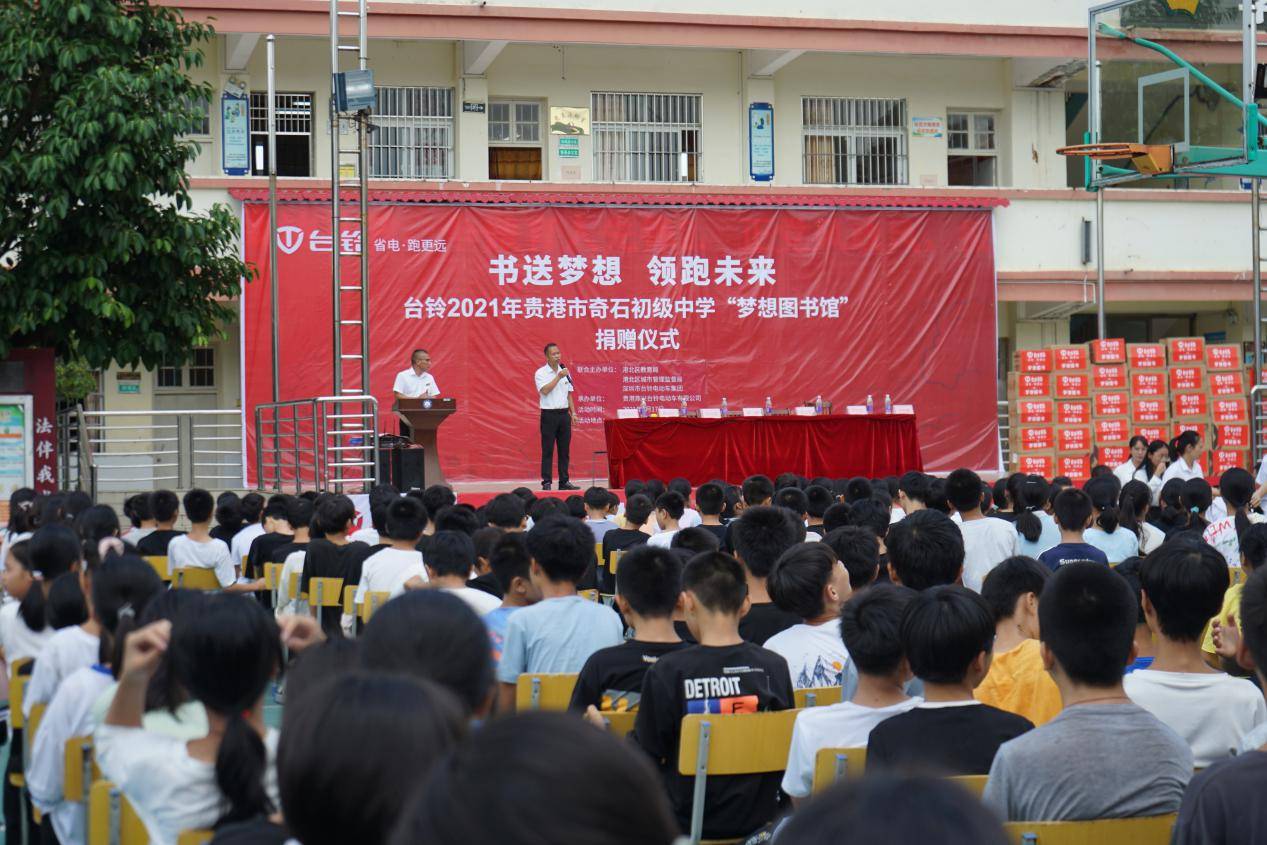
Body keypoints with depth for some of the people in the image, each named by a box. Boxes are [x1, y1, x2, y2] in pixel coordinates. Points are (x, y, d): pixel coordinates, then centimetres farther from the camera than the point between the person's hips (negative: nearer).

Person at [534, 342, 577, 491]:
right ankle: (546, 483, -3)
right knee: (548, 450, -4)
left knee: (564, 450, 7)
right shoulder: (541, 373, -5)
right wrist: (558, 377, -18)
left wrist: (573, 413, 9)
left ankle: (564, 481, 12)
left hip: (564, 413, 5)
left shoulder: (565, 372, 11)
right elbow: (545, 390, -20)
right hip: (549, 414, -5)